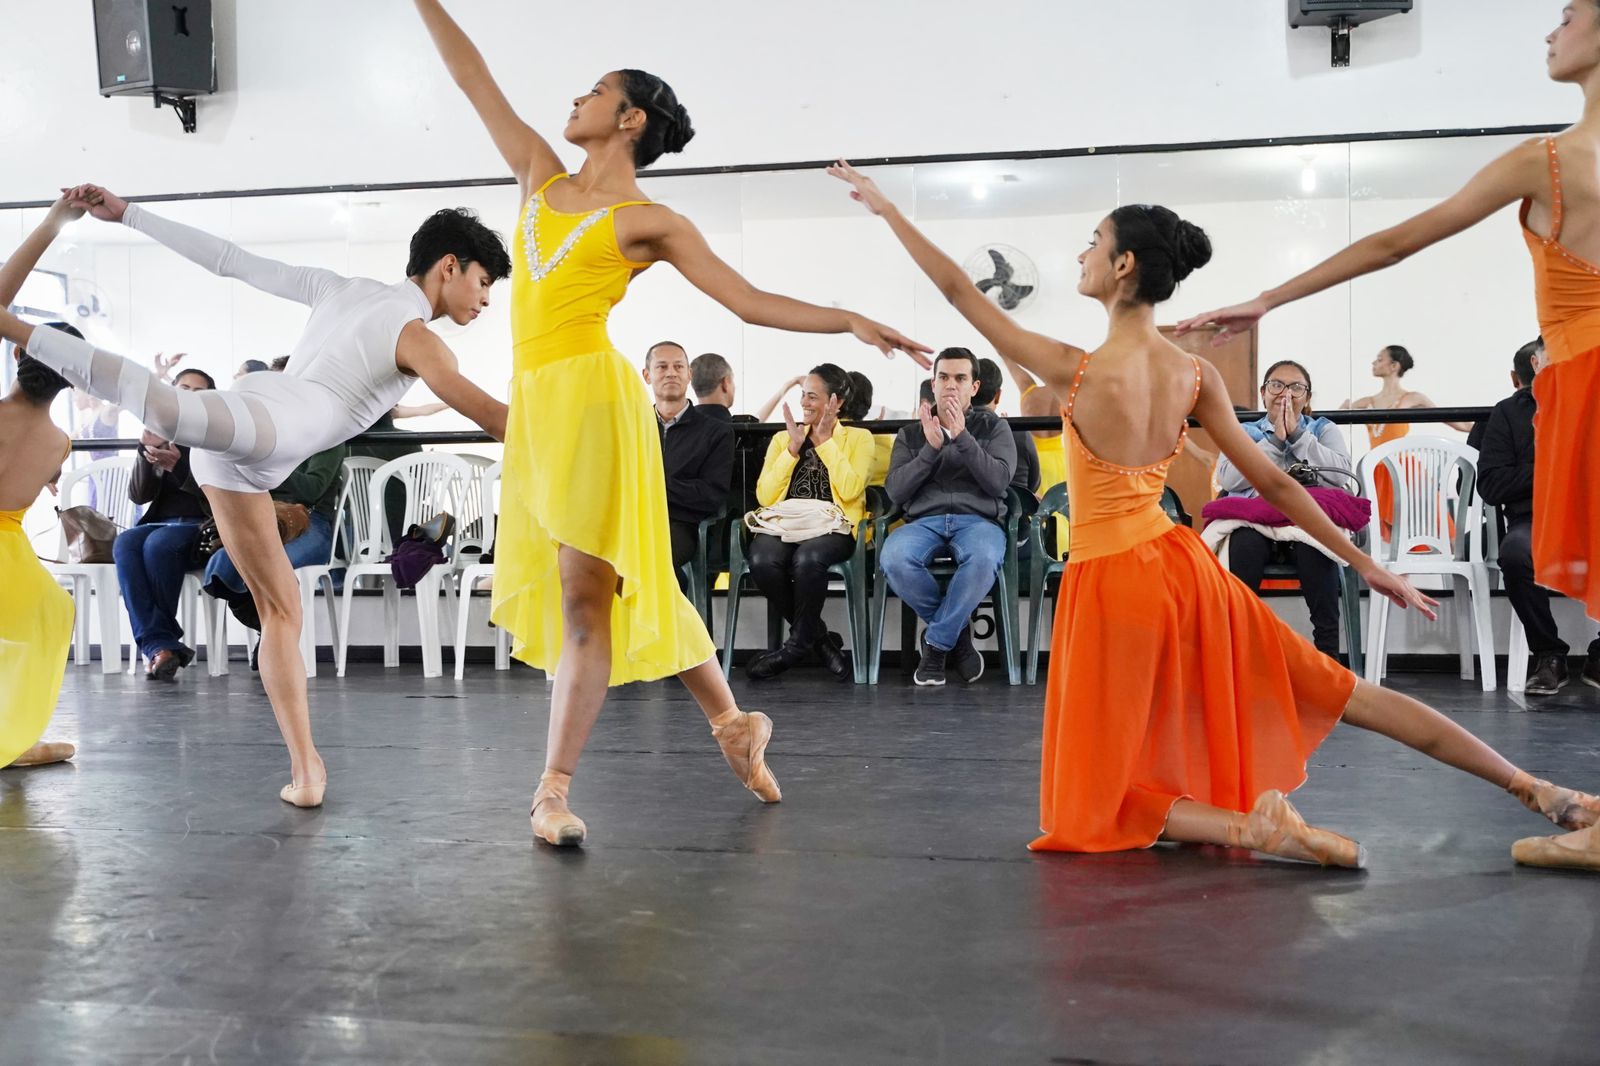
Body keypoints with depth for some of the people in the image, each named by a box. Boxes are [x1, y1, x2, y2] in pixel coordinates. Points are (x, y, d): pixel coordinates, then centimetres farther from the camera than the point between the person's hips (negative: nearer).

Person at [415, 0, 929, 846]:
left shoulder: (649, 222, 2)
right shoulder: (541, 176, 17)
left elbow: (751, 302, 0)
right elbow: (473, 78, 20)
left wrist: (851, 321, -11)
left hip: (591, 396, -6)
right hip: (534, 401, 6)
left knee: (588, 591, -6)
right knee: (615, 581, 10)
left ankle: (554, 789, -3)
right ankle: (733, 722, 24)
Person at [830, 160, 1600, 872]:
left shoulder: (1078, 374, -18)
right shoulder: (1195, 374, -3)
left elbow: (959, 290, -11)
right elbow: (1273, 483, 0)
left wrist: (886, 208, -1)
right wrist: (1364, 562, 8)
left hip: (1111, 584, -6)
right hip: (1182, 568, 6)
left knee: (1095, 802, 7)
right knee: (1345, 695, 18)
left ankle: (1249, 828, -18)